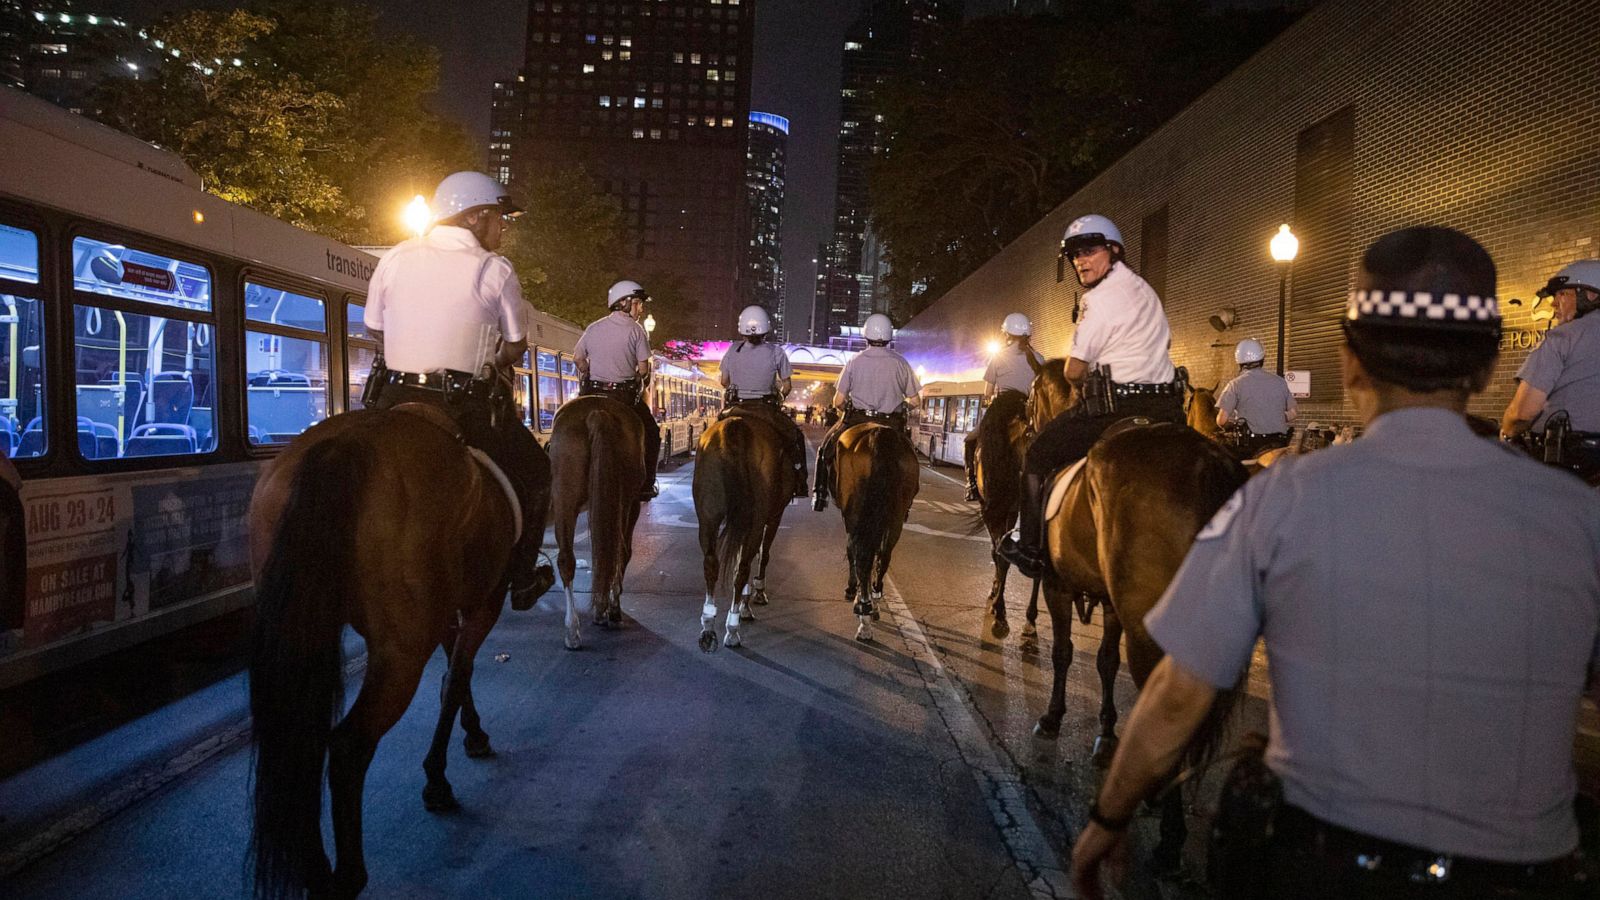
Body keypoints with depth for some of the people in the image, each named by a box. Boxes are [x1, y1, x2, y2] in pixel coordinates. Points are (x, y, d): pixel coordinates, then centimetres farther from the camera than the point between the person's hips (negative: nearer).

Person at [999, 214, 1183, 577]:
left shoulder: (1101, 299, -13)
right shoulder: (1145, 290, 16)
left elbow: (1073, 371, -10)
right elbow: (1164, 341, 32)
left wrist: (1083, 392, 11)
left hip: (1116, 409, -8)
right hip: (1165, 407, 9)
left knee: (1038, 455, 5)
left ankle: (1030, 548, 8)